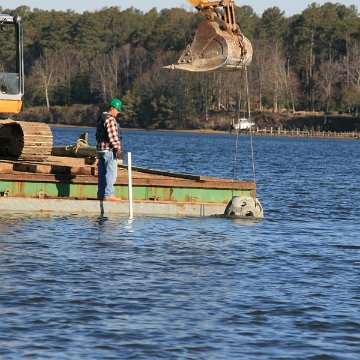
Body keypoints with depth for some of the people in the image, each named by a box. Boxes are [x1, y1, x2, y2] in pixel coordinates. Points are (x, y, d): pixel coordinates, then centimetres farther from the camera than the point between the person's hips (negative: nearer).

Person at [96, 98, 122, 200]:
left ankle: (101, 194, 13)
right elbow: (112, 135, -20)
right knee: (111, 172, -8)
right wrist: (117, 147, -14)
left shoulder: (101, 118, 16)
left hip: (100, 149, 10)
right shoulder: (110, 119, -14)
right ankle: (108, 194, -11)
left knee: (102, 173, 11)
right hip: (109, 150, -10)